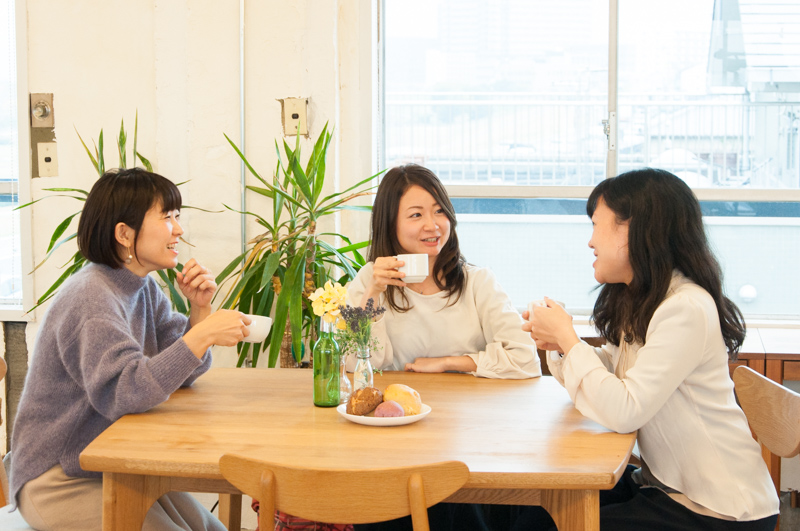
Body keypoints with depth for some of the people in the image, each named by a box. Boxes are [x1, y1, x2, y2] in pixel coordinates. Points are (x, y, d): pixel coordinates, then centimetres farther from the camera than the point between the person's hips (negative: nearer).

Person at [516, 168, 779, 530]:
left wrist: (566, 336, -18)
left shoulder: (686, 309, -23)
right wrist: (559, 343, -6)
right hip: (666, 485, 8)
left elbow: (624, 412, -28)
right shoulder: (637, 301, 8)